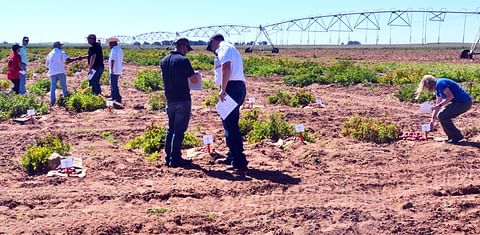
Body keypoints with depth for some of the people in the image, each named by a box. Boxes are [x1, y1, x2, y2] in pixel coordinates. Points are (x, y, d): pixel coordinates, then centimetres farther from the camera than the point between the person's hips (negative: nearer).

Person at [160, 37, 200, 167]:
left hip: (170, 100, 7)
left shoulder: (164, 61, 8)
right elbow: (194, 80, -13)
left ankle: (168, 157, 18)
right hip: (182, 100, -7)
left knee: (171, 129, 15)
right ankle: (175, 159, 1)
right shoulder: (183, 60, -14)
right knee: (179, 130, -1)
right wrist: (197, 75, 10)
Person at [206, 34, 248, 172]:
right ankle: (232, 157, 27)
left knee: (230, 125, -10)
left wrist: (223, 89, -22)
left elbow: (226, 68, -20)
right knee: (230, 123, 18)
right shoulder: (231, 49, 28)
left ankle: (239, 162, -11)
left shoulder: (223, 48, -3)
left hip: (231, 87, -10)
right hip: (239, 87, 10)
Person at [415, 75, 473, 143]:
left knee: (442, 115, -10)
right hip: (462, 102, 10)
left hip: (464, 102, -10)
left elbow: (450, 96, -22)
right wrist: (433, 119, 28)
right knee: (442, 115, 14)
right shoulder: (438, 89, 18)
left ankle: (457, 137, -3)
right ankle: (452, 136, 17)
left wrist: (439, 105, -17)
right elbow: (437, 105, 26)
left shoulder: (440, 83, -12)